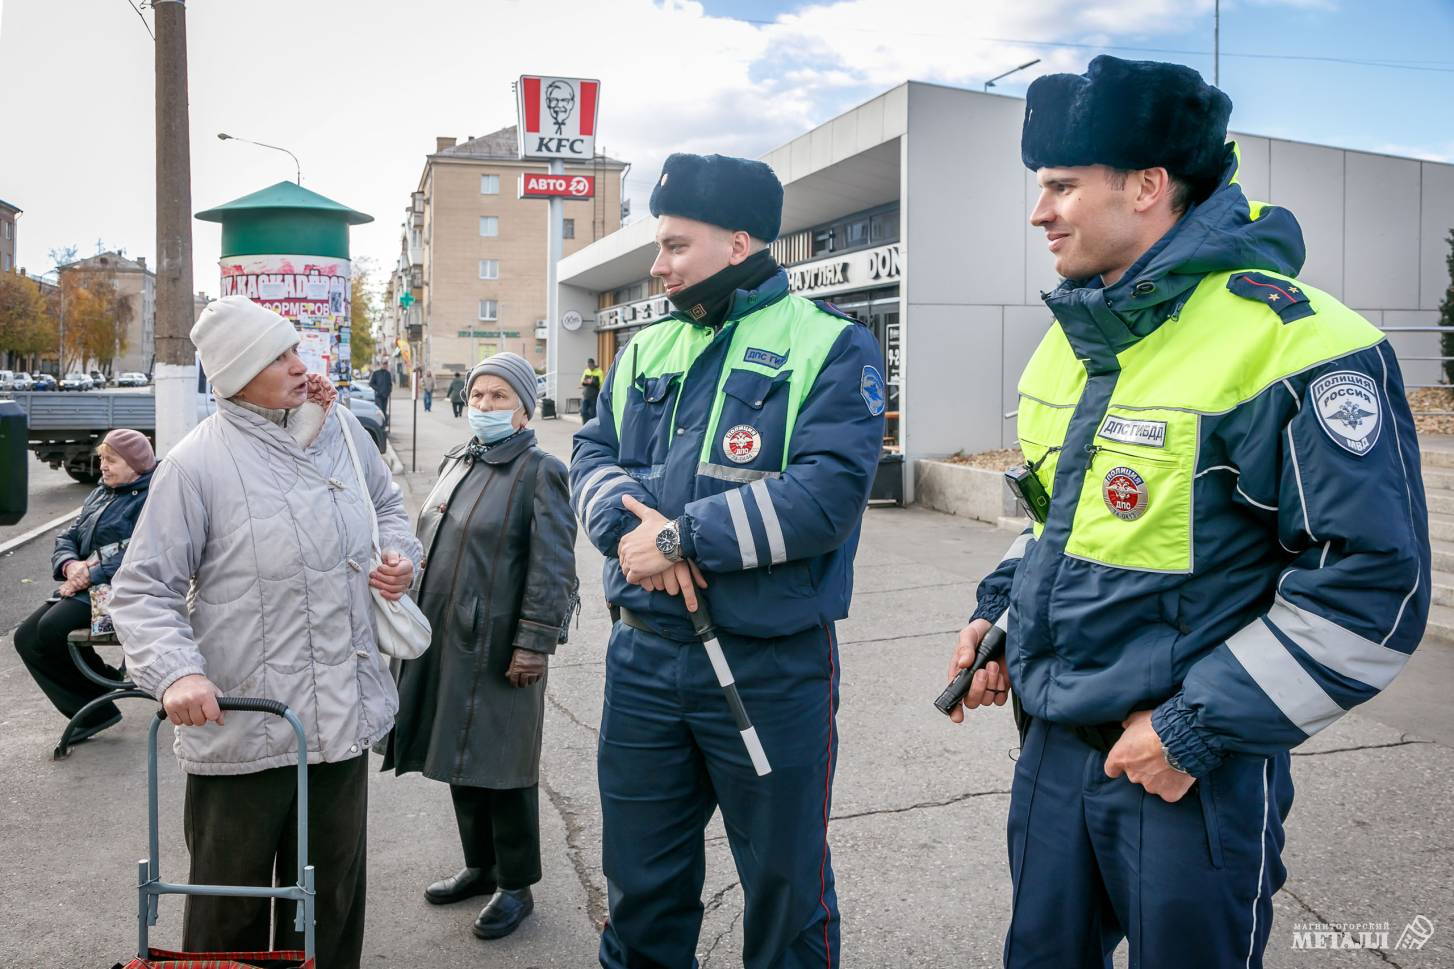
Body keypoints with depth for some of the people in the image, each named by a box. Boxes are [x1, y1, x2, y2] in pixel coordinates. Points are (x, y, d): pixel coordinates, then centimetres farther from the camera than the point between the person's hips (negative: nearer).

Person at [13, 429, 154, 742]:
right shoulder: (100, 495, 20)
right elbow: (67, 537, 16)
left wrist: (91, 575, -23)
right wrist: (71, 565, -7)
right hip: (85, 588, 10)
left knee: (53, 629, -26)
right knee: (26, 637, -2)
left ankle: (105, 681, 1)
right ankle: (93, 713, 1)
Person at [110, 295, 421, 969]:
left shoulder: (342, 428, 3)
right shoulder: (197, 464, -13)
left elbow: (386, 504, 22)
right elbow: (141, 591, -10)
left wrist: (400, 554, 2)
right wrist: (176, 672, -25)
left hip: (343, 717, 5)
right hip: (238, 729, -5)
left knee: (332, 899, 20)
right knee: (230, 912, 12)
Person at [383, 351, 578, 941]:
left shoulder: (539, 472, -10)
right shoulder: (457, 464, 14)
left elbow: (552, 568, -15)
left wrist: (533, 644, -19)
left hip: (499, 649, -8)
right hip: (443, 639, 8)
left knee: (502, 767, 3)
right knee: (460, 759, 17)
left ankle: (516, 885, 19)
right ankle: (479, 867, 34)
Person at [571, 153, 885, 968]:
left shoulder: (831, 346, -8)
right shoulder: (648, 348, 11)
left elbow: (826, 495, -20)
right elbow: (594, 456, 7)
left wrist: (680, 538, -20)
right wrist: (629, 523, -15)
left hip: (771, 666, -5)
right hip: (643, 655, 5)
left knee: (785, 881, 13)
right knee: (640, 877, 19)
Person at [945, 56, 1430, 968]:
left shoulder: (1294, 344, -19)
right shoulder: (1073, 335, 7)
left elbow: (1373, 586, -20)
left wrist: (1196, 729, -19)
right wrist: (999, 610, 9)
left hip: (1196, 776, -7)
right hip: (1051, 743, 7)